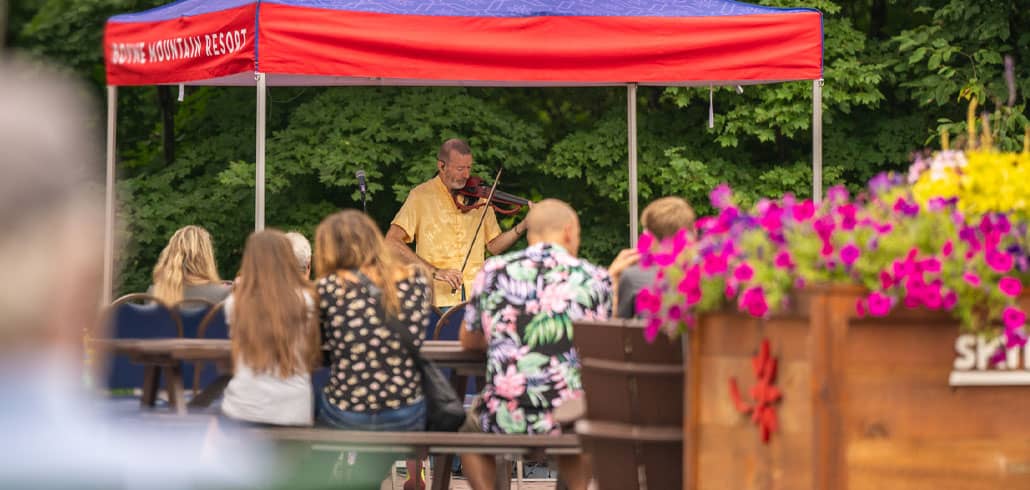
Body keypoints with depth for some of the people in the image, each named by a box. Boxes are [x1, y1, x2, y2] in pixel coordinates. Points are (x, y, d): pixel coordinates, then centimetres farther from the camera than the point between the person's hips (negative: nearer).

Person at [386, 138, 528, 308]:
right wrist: (434, 271, -16)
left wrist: (522, 227, -4)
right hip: (440, 296, -3)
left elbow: (493, 246, 14)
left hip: (477, 295, 3)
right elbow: (392, 241, -7)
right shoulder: (421, 196, 2)